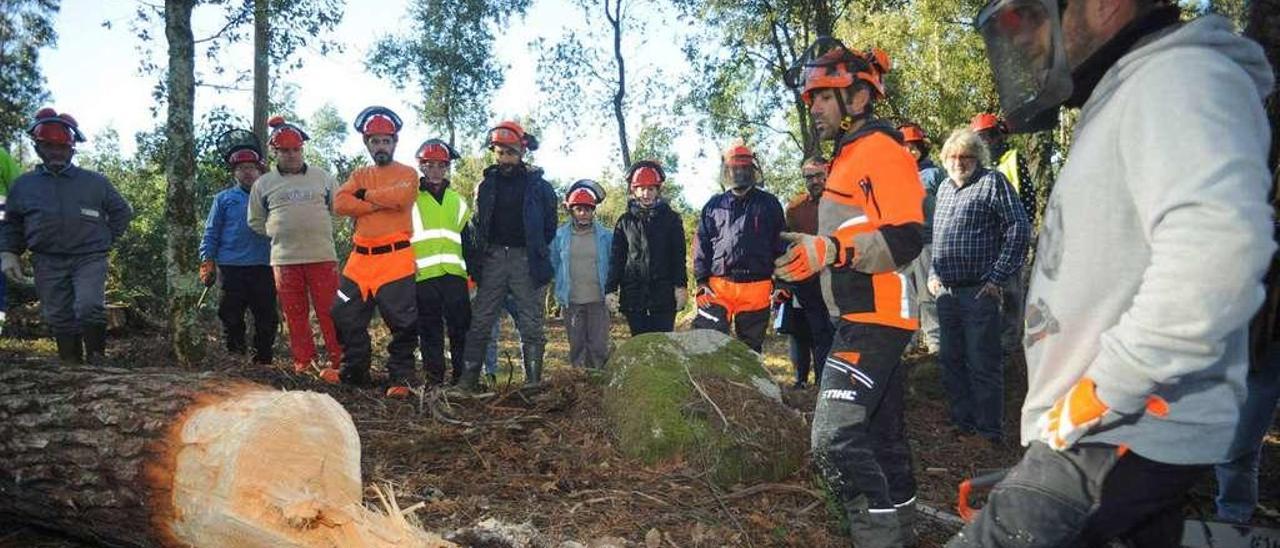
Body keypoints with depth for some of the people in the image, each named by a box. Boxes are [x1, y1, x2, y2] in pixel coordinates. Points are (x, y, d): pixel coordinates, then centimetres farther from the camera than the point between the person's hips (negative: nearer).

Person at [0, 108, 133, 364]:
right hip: (48, 262, 3)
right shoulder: (24, 185, 10)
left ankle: (96, 361, -5)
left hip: (89, 258, -2)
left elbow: (122, 211, 15)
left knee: (90, 308, -18)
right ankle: (71, 364, 14)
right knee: (59, 318, 5)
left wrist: (107, 240, 6)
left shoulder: (94, 182, 6)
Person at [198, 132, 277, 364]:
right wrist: (207, 262, 0)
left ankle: (263, 359, 12)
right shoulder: (224, 199, 12)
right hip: (231, 267, 0)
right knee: (231, 317, 2)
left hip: (264, 266, 1)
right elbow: (211, 233, 8)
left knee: (266, 317, 2)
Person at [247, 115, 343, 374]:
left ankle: (338, 360, 3)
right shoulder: (263, 183, 11)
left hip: (323, 256, -1)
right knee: (295, 314, 6)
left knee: (329, 311, -3)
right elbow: (255, 222, 18)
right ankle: (303, 362, 14)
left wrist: (320, 231, 9)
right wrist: (279, 233, 7)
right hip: (284, 259, 1)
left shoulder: (323, 178, 9)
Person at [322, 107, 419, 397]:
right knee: (347, 318, 10)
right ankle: (354, 370, 25)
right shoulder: (359, 175, 17)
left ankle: (402, 377, 6)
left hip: (396, 260, -5)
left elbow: (401, 195, -19)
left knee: (403, 322, -5)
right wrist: (380, 203, -12)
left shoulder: (407, 174, 4)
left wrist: (365, 195, -5)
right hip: (360, 259, 5)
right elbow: (340, 203, -1)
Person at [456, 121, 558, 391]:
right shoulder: (487, 185, 10)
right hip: (493, 258, 2)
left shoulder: (538, 185, 2)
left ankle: (533, 382, 7)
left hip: (526, 261, -2)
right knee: (480, 322, 0)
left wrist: (536, 253, 7)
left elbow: (549, 227, 8)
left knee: (531, 325, 2)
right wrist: (479, 258, 8)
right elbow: (477, 225, 15)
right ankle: (468, 379, 4)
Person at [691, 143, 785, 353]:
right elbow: (702, 245, 10)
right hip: (718, 286, 0)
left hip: (756, 289, 0)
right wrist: (702, 281, 0)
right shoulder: (714, 205, 12)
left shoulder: (769, 204, 9)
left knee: (750, 348, 11)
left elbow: (780, 244, 7)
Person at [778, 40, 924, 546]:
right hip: (861, 317, 11)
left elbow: (905, 239, -21)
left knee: (835, 439, -16)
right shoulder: (849, 156, 20)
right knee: (882, 436, 17)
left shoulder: (881, 150, -11)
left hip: (873, 320, -11)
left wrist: (829, 250, -29)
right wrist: (810, 261, 27)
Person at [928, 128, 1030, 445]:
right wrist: (933, 273, 15)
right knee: (951, 359, 13)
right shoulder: (944, 188, 17)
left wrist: (998, 277, -12)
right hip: (946, 290, 7)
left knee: (983, 364, -3)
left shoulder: (993, 182, -4)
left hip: (979, 291, -7)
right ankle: (962, 420, 26)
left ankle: (991, 430, 7)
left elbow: (1019, 229, -10)